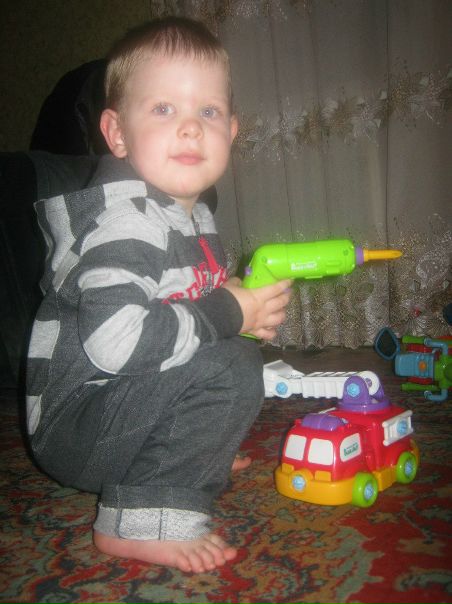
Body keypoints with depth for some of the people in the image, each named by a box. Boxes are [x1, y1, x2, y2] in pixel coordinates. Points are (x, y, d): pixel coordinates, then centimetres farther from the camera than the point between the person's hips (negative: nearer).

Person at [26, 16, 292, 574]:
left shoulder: (193, 217, 9)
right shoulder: (125, 221, -22)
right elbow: (114, 339, -35)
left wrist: (245, 305, 2)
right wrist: (229, 314, -24)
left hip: (117, 408, 9)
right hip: (71, 425, -9)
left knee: (237, 353, 18)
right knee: (227, 368, -26)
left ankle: (191, 453, 17)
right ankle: (141, 521, -17)